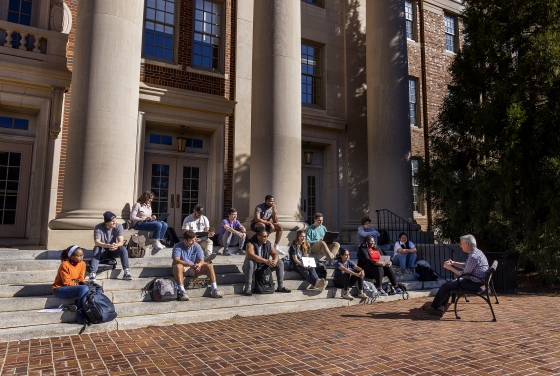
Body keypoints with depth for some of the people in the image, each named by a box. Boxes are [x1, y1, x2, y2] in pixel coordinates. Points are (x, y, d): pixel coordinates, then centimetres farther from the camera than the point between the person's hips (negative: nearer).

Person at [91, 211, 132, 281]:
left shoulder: (118, 226, -13)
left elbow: (121, 241, -21)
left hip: (113, 251, 1)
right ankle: (92, 273, -39)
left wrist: (116, 245, -45)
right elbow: (97, 242, -27)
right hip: (102, 251, -1)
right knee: (96, 249, -33)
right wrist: (108, 246, -46)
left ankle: (126, 271, -31)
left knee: (123, 249, -29)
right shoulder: (98, 227, -17)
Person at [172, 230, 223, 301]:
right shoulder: (178, 246, -12)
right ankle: (182, 292, -44)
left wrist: (199, 264, -32)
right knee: (178, 266, -38)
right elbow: (176, 260, -28)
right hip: (183, 269, -4)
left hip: (194, 269, 4)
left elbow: (202, 260, -5)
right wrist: (190, 264, -41)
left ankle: (214, 290, -22)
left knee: (209, 266, -17)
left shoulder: (196, 246, -1)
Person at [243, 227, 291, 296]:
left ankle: (280, 287, -5)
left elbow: (275, 253, -1)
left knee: (280, 263, -8)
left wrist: (275, 261, -26)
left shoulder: (268, 244, -3)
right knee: (249, 262, -38)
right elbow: (251, 255, -37)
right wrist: (266, 261, -43)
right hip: (254, 267, -5)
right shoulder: (251, 244, -20)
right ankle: (248, 288, -36)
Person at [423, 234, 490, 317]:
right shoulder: (477, 251, 7)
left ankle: (434, 307, 10)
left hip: (474, 284, -10)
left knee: (445, 286, -6)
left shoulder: (473, 257, -25)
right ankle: (440, 308, 9)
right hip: (476, 280, 10)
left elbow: (464, 274, -19)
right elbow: (466, 265, 20)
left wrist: (450, 268, -9)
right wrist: (454, 263, 8)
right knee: (449, 284, 15)